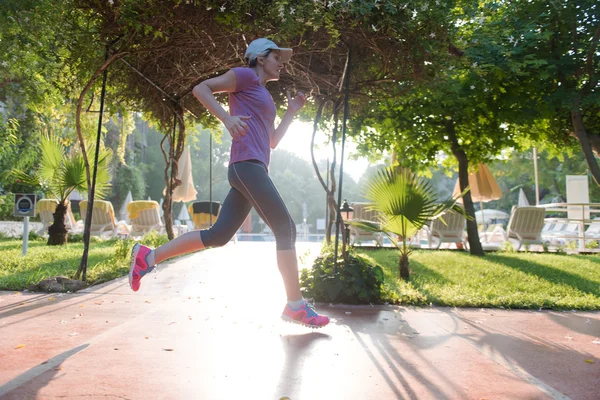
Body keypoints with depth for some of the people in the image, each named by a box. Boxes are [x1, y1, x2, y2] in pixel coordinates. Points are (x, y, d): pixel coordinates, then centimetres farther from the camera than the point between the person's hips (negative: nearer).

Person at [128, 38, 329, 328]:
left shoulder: (263, 96, 29)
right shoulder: (245, 75, 4)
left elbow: (272, 142, 28)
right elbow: (200, 89, -5)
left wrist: (292, 112, 22)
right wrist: (227, 118, -18)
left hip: (253, 170, 10)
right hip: (247, 164, -10)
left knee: (218, 235, 4)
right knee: (286, 229, -9)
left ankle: (149, 256, 10)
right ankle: (296, 305, -4)